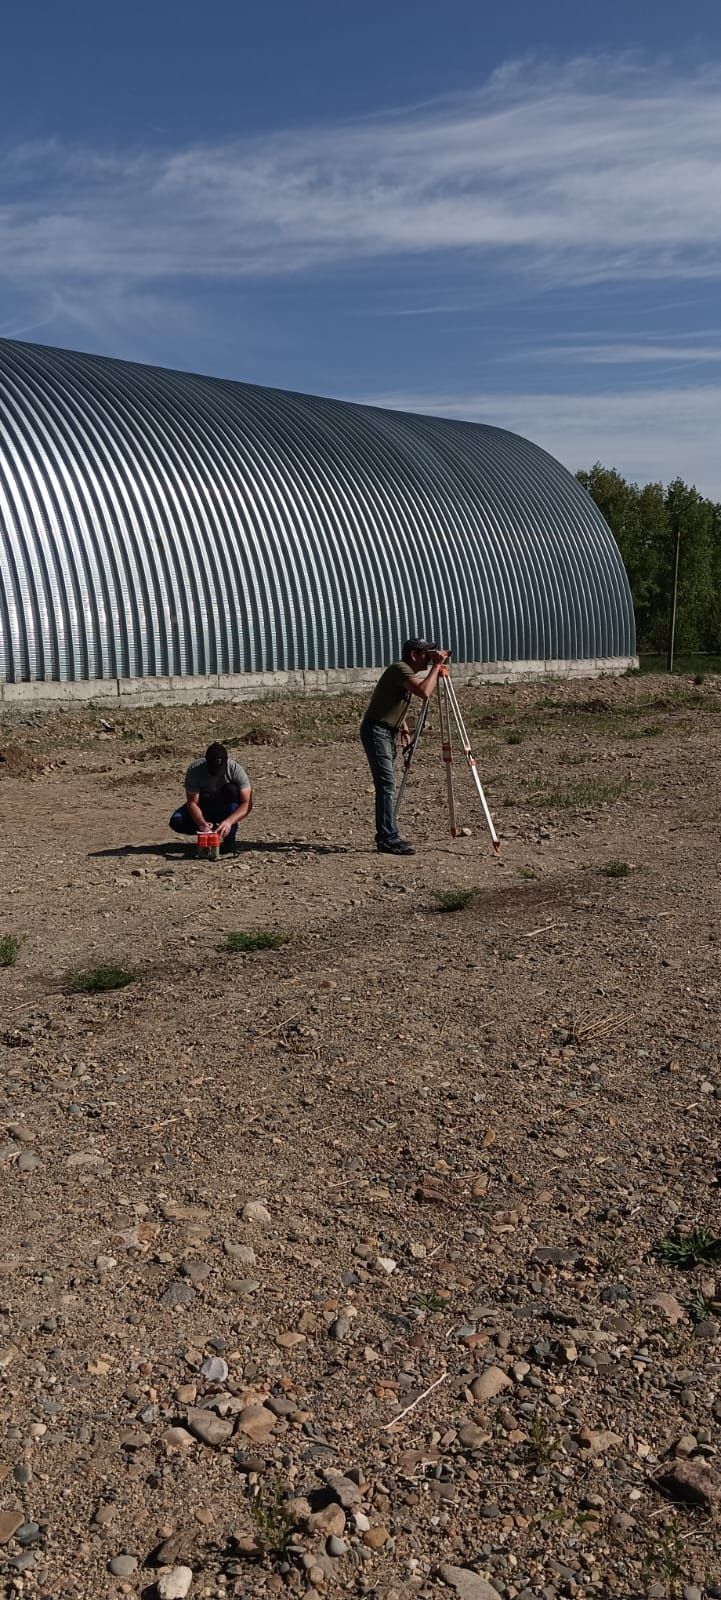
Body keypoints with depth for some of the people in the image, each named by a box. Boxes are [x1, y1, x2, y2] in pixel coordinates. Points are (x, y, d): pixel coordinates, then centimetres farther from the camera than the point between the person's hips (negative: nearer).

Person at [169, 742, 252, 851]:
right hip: (203, 807, 1)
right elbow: (192, 802, -23)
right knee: (177, 822, -26)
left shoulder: (236, 769, -25)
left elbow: (248, 804, -30)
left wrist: (229, 822, -46)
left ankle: (229, 838, -22)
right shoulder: (195, 769, -24)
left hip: (227, 808, -1)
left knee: (232, 790, -33)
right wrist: (202, 823, -42)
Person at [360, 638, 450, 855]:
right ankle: (388, 839, -14)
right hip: (376, 731, -10)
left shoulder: (407, 672, 16)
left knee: (387, 785, 10)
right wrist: (436, 665, -23)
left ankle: (386, 836, 14)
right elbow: (424, 692, -32)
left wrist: (403, 725, 16)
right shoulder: (400, 669, -15)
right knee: (386, 784, -13)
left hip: (388, 732, 10)